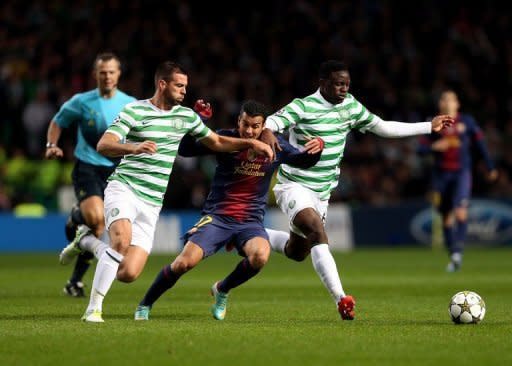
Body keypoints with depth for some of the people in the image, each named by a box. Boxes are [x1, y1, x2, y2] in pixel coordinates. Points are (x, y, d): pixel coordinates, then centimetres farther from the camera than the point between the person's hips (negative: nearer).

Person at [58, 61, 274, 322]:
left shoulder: (186, 116, 11)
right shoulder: (134, 111, -5)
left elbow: (217, 142, 23)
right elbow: (103, 146, -15)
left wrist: (251, 142, 10)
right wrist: (134, 148, -34)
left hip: (152, 203, 5)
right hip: (124, 188, -5)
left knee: (128, 273, -8)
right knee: (122, 239, -34)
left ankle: (87, 241, 21)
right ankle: (94, 309, -22)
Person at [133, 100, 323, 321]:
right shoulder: (225, 139, -5)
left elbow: (305, 161, 16)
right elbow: (185, 150, -8)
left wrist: (317, 147, -6)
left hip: (251, 221, 2)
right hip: (217, 217, -2)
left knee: (260, 256, -31)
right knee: (184, 262, -20)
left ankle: (222, 290, 0)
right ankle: (144, 306, 5)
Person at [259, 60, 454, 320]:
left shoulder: (350, 106, 4)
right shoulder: (303, 107, -15)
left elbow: (383, 128, 14)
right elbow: (269, 124, -28)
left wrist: (429, 127, 15)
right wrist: (267, 135, -54)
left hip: (321, 192, 7)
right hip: (294, 188, -7)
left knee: (296, 253, 15)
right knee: (319, 233, -30)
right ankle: (341, 300, -38)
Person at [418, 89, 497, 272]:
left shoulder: (467, 122, 4)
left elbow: (480, 144, 11)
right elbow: (421, 148, 2)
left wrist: (490, 167, 11)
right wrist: (434, 147, -19)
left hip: (462, 172, -1)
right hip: (441, 174, 2)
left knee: (460, 211, -21)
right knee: (446, 216, 5)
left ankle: (458, 250, -23)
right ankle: (453, 257, 14)